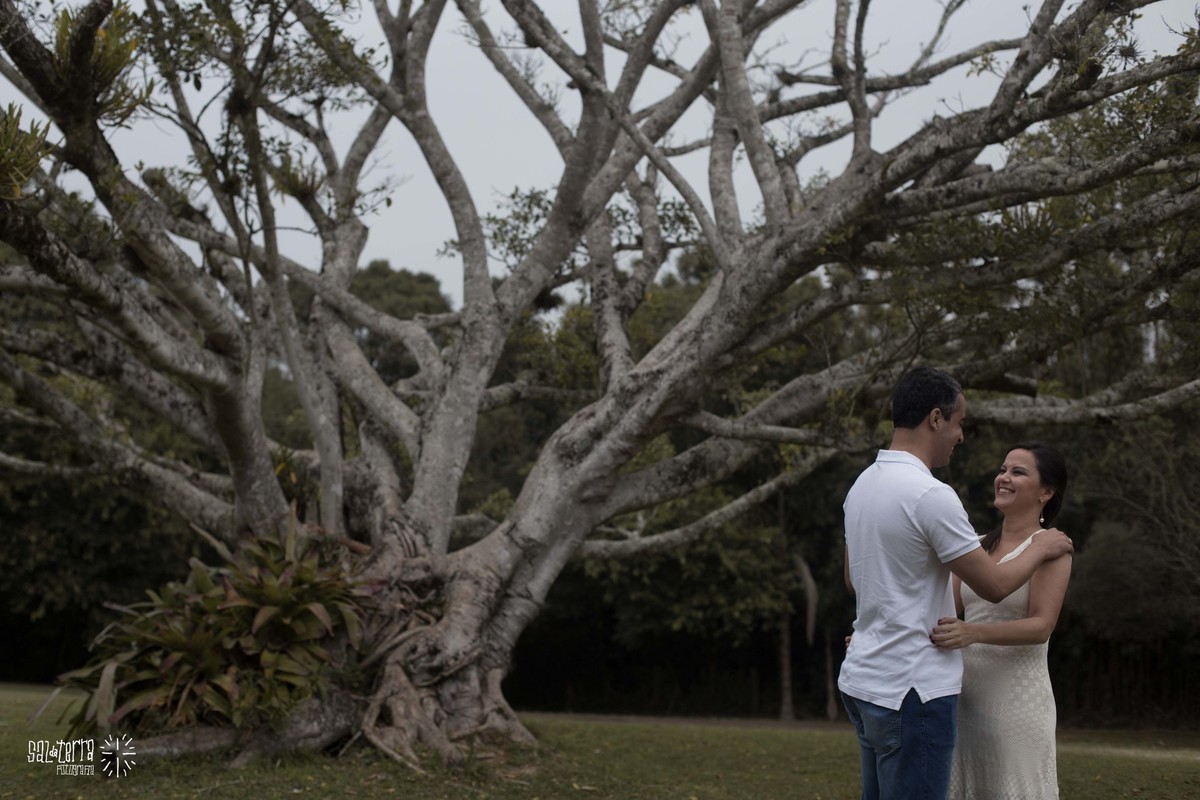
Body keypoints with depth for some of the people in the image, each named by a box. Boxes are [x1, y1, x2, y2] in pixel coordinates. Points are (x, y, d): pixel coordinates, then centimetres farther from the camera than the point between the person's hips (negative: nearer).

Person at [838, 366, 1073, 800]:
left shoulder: (863, 485, 9)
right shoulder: (930, 495, -20)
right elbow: (994, 585, -12)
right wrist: (1041, 548, 6)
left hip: (863, 680, 10)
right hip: (912, 691, -10)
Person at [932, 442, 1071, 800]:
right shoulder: (978, 546, 13)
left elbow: (1041, 626, -18)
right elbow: (944, 613, 12)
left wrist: (973, 633, -33)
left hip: (1016, 699, -6)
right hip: (966, 696, 6)